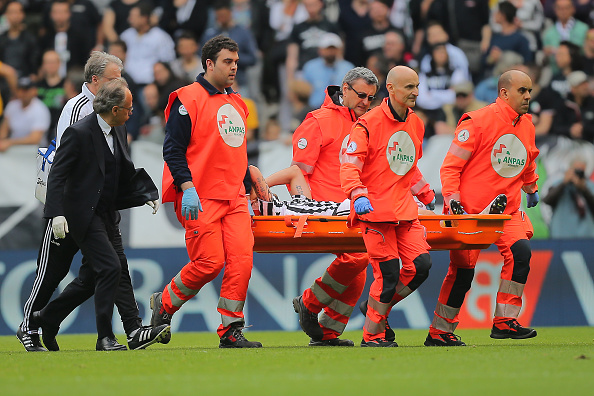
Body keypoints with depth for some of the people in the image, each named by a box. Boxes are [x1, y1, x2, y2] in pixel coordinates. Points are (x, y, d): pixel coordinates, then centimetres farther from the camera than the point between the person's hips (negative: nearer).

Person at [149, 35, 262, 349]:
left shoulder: (237, 104, 20)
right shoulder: (188, 99, -5)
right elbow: (173, 147, -10)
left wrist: (246, 196, 22)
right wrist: (187, 187, -19)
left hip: (234, 198, 7)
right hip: (200, 199, -7)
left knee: (241, 259, -7)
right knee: (209, 262, -11)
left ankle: (231, 331, -2)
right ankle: (164, 303, 13)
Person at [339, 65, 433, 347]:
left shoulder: (416, 124, 15)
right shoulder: (369, 123, -7)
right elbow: (349, 166, -13)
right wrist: (358, 195, -29)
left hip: (405, 210, 7)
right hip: (374, 209, -6)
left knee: (420, 265, -8)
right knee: (388, 274, -11)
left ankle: (379, 310, 14)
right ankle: (372, 335, 3)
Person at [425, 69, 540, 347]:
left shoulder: (527, 125, 8)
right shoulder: (478, 122, -12)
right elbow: (450, 165, -11)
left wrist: (532, 189, 40)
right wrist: (452, 199, -19)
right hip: (469, 209, -6)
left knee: (520, 252, -17)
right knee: (463, 270, -3)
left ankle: (504, 321, -13)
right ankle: (439, 332, 11)